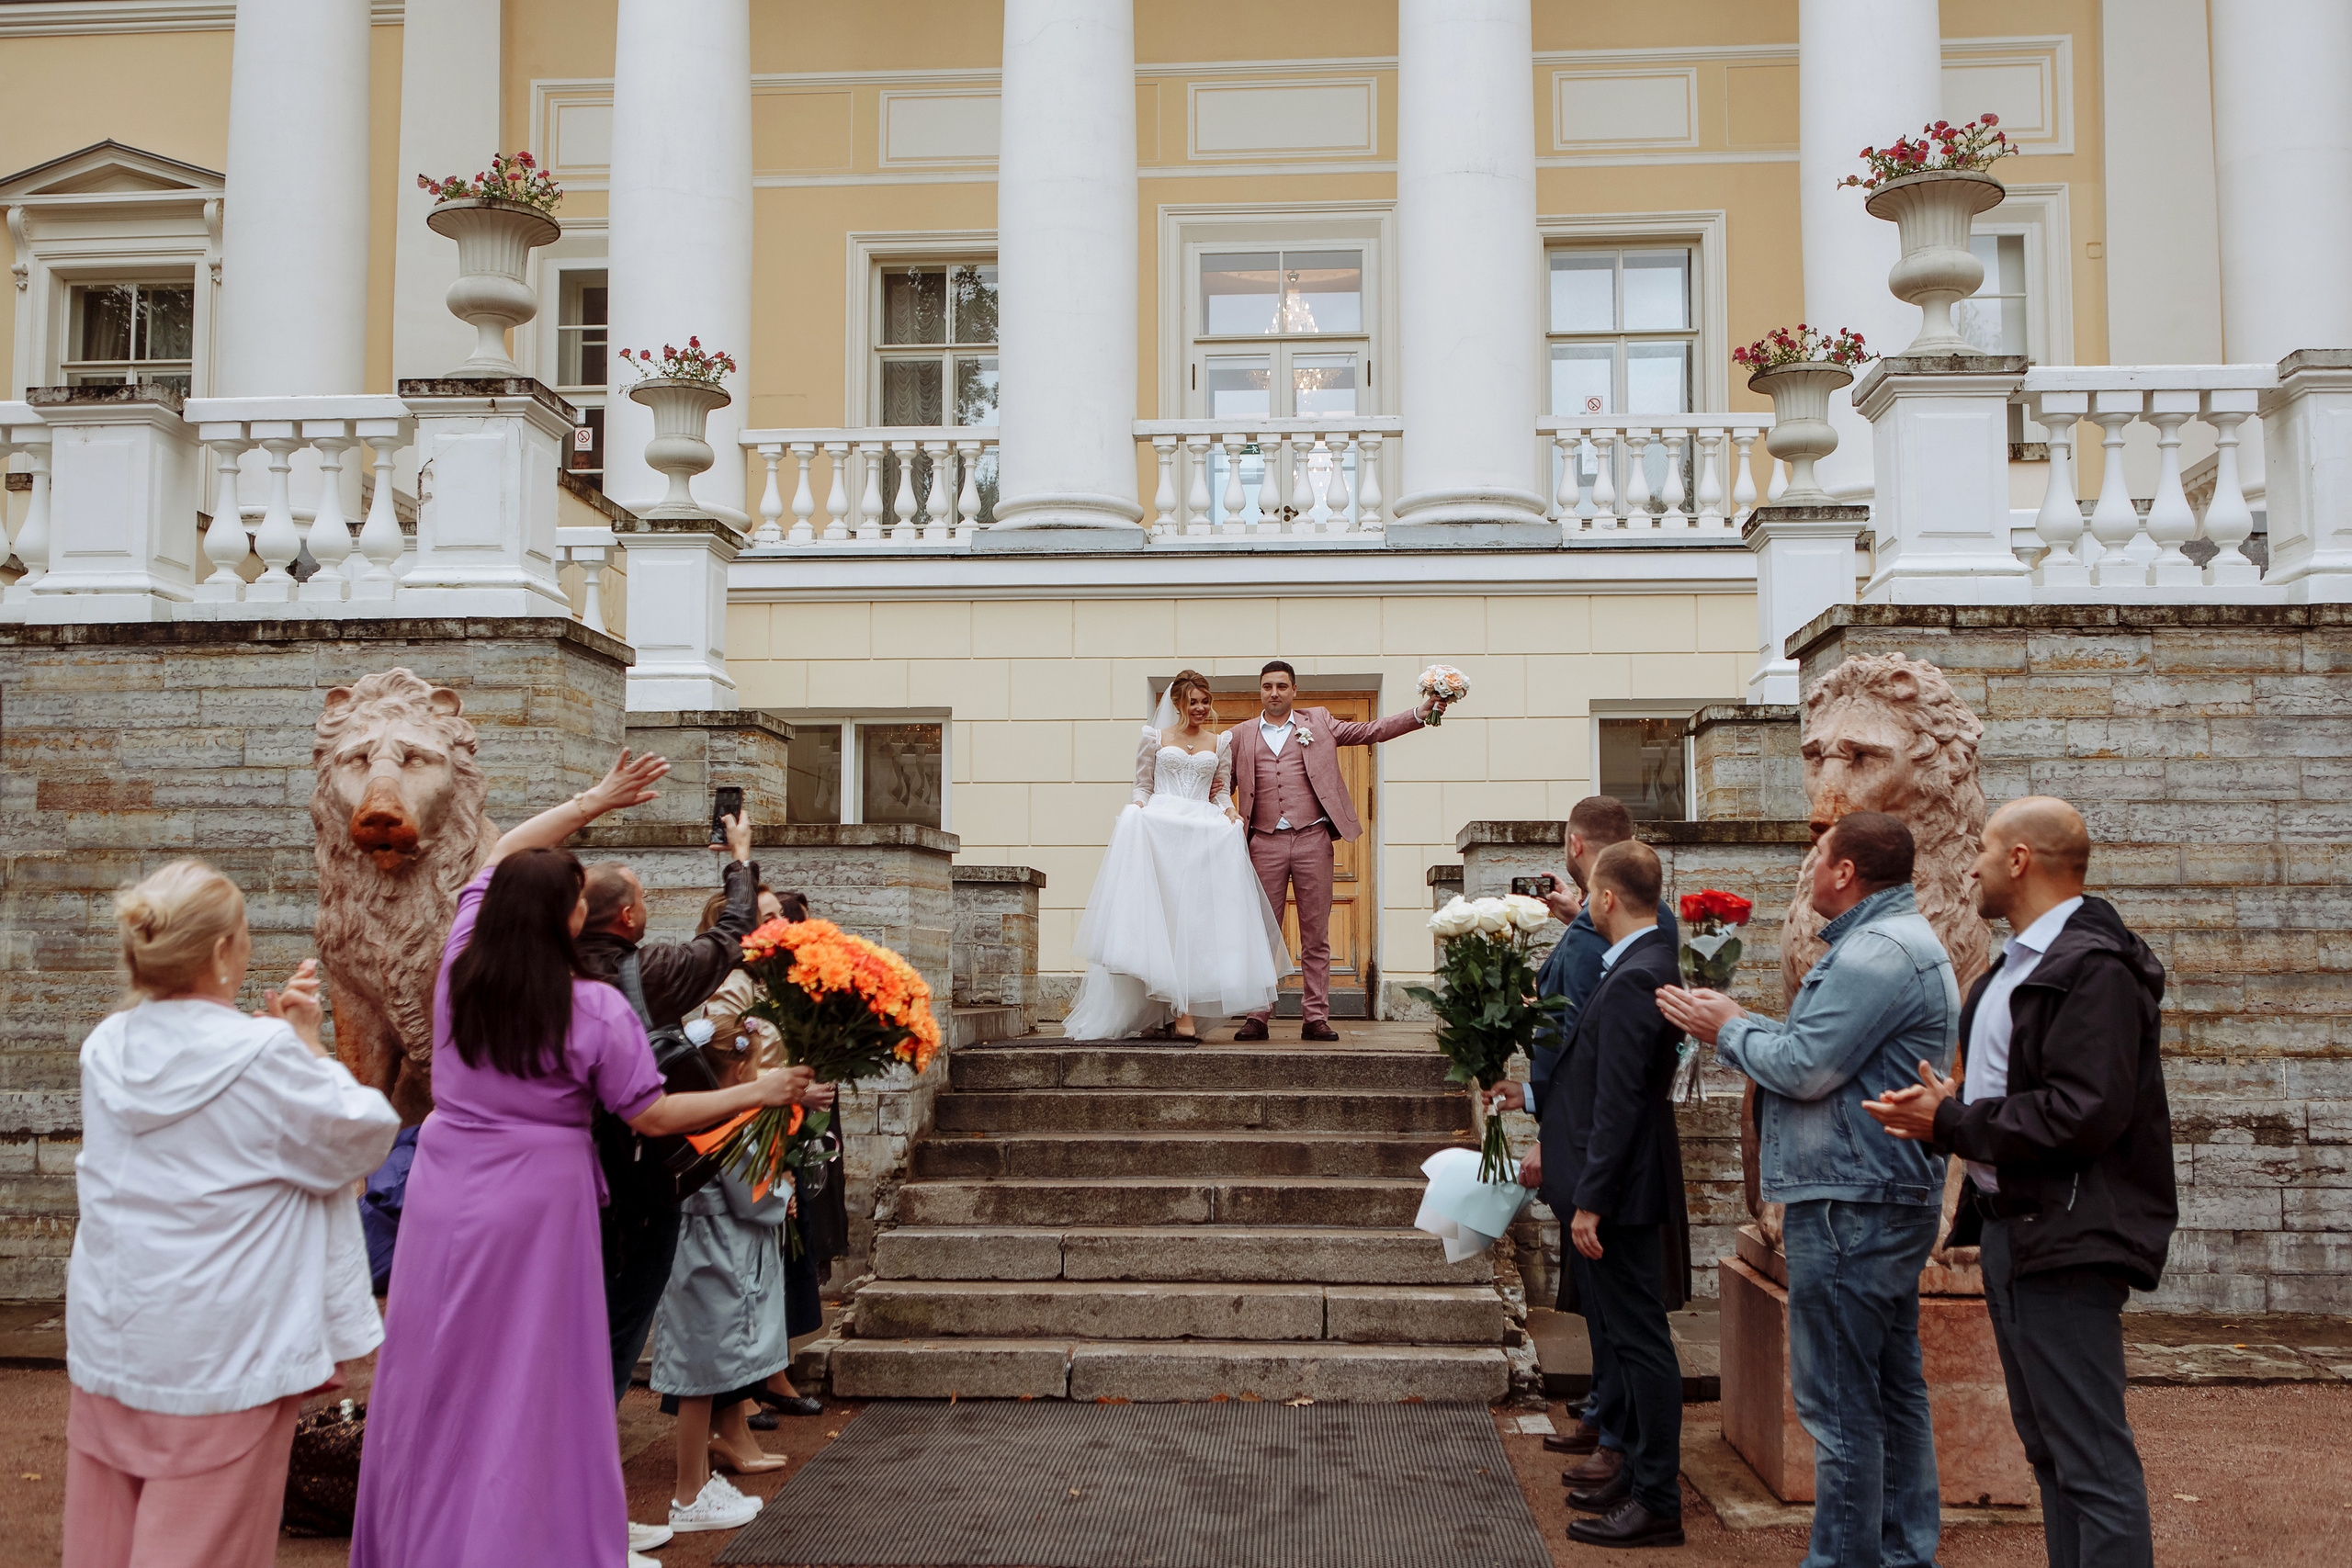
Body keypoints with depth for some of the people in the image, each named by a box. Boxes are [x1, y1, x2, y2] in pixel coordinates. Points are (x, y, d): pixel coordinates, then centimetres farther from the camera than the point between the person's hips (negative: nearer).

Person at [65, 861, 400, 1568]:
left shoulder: (106, 1048, 2)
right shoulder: (262, 1058, -19)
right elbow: (364, 1134, -7)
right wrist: (308, 1044, 1)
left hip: (108, 1342, 7)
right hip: (220, 1348, -6)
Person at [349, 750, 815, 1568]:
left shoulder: (459, 969, -2)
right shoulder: (595, 1009, -15)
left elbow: (503, 853, 14)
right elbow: (652, 1116, -8)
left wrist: (593, 802, 16)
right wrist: (758, 1092, -1)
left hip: (444, 1194, 5)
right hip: (537, 1202, -5)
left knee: (435, 1385, 16)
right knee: (527, 1391, 6)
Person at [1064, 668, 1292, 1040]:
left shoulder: (1220, 742, 18)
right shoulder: (1156, 738, 14)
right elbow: (1143, 785, 15)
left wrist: (1228, 810, 0)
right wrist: (1137, 806, -6)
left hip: (1204, 832, 1)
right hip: (1158, 828, -1)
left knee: (1197, 913, -10)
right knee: (1163, 910, -14)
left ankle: (1183, 1012, -12)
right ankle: (1177, 1009, -14)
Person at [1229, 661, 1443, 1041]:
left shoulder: (1318, 722, 13)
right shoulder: (1242, 736, 13)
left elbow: (1369, 731, 9)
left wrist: (1419, 715, -2)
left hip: (1312, 840, 0)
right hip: (1265, 843, 0)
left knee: (1316, 937, 2)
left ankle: (1315, 1017, 7)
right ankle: (1257, 1017, 6)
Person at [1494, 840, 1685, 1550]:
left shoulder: (1633, 980, -21)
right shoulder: (1642, 966, 10)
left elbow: (1619, 1104, -23)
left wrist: (1591, 1202, -21)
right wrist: (1536, 1095, 27)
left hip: (1620, 1189, -10)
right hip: (1618, 1186, 10)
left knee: (1638, 1339, -1)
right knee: (1617, 1333, 19)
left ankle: (1657, 1503, 9)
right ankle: (1638, 1473, 31)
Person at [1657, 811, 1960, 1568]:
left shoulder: (1878, 953, -18)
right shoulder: (1897, 940, 18)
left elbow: (1804, 1066, -20)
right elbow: (1824, 1047, 18)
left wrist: (1730, 1030, -4)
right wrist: (1735, 1023, 11)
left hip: (1851, 1207, -11)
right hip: (1885, 1198, 11)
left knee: (1838, 1400, -4)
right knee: (1892, 1387, 17)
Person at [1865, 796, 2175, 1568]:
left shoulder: (2094, 967, -16)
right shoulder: (2019, 962, 17)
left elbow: (2082, 1114, -25)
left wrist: (1952, 1123, -16)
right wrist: (1952, 1103, 2)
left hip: (2065, 1240, -10)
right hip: (2011, 1226, 11)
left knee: (2090, 1455, -6)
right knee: (2047, 1446, 17)